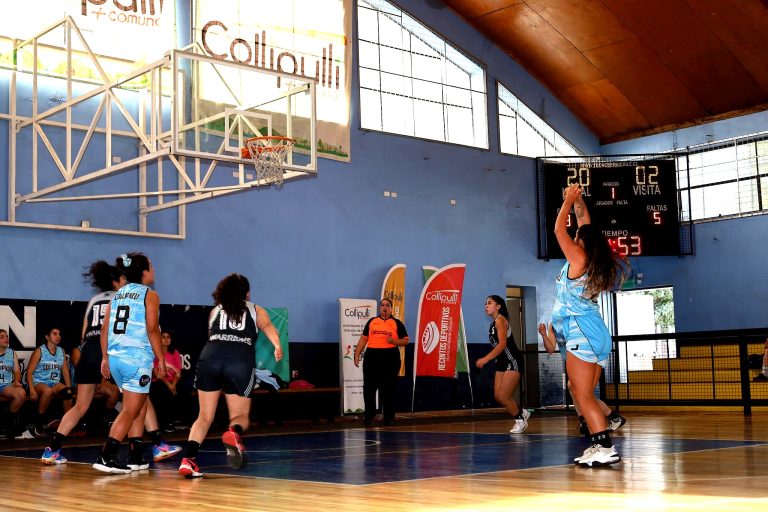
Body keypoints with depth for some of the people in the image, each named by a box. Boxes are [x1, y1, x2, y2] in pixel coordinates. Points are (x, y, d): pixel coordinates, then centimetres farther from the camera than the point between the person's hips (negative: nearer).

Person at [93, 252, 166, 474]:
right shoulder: (149, 294, -3)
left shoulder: (117, 295, 16)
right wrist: (161, 358, -6)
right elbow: (152, 329, -10)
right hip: (137, 358, -7)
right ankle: (106, 457, -13)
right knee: (130, 410, -4)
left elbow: (105, 329, 12)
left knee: (140, 408, 18)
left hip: (116, 357, 7)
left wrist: (105, 358, 16)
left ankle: (136, 457, 20)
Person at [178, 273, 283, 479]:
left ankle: (188, 459, -9)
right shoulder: (256, 310, 23)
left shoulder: (215, 311, 29)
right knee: (241, 415, 10)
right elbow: (268, 327, 5)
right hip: (241, 360, -2)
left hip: (210, 357, 2)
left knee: (205, 416, 9)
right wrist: (277, 346, -12)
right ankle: (235, 432, -23)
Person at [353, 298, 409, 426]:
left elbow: (406, 340, 6)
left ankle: (388, 417, 10)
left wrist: (394, 341, -13)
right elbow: (363, 339, 13)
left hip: (390, 357, -2)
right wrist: (357, 355, 5)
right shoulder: (371, 321, 13)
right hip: (372, 356, 2)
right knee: (369, 387, 4)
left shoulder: (397, 323, 7)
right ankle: (369, 415, 17)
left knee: (388, 389, 2)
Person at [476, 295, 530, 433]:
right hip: (502, 363, 9)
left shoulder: (500, 320, -14)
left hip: (512, 362, -9)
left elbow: (502, 344, -24)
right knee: (498, 396, 5)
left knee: (503, 397, -7)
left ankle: (520, 419, 14)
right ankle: (522, 413, 24)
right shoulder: (493, 323, 13)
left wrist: (486, 359, -28)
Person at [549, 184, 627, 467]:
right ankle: (598, 444, 12)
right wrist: (577, 200, 22)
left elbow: (559, 229, -3)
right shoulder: (595, 260, 8)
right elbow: (585, 223, 21)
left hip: (582, 333, -9)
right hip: (595, 332, 9)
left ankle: (605, 447, -15)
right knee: (584, 394, 12)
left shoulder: (579, 259, -12)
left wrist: (568, 201, 7)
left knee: (583, 396, -9)